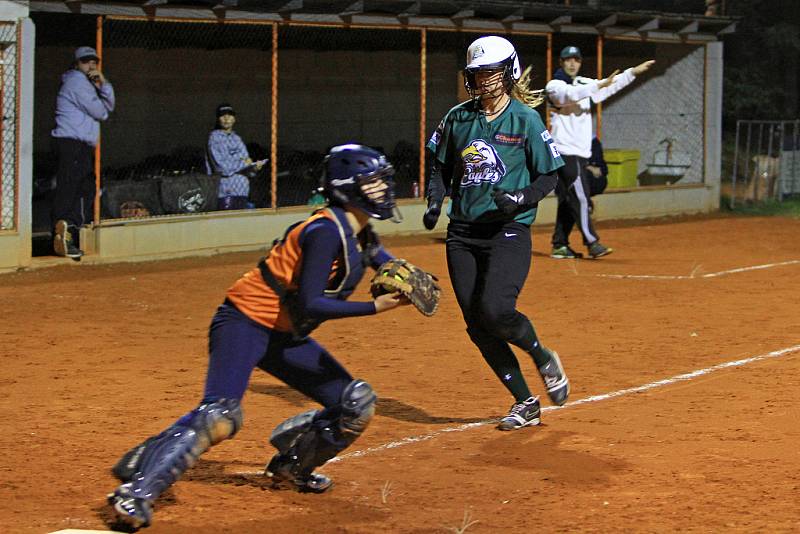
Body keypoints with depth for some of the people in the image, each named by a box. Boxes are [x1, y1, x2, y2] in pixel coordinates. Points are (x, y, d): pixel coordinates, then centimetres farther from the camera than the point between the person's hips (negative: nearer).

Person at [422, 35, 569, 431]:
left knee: (495, 309, -24)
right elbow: (441, 168, 19)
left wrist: (520, 199, -18)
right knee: (477, 325, 1)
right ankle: (524, 403, 14)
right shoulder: (458, 118, 8)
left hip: (509, 230, -5)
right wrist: (435, 202, 1)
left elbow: (548, 177, -1)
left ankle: (543, 358, 7)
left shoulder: (525, 120, -4)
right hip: (463, 232, 5)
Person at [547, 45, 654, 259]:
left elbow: (612, 85, 13)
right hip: (565, 151, -8)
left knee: (568, 200, 8)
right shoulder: (554, 86, -6)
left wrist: (633, 71, 2)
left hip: (580, 152, 8)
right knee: (580, 198, -12)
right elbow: (570, 94, -26)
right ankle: (592, 243, -13)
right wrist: (599, 85, -37)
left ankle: (560, 245, 12)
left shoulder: (584, 84, 17)